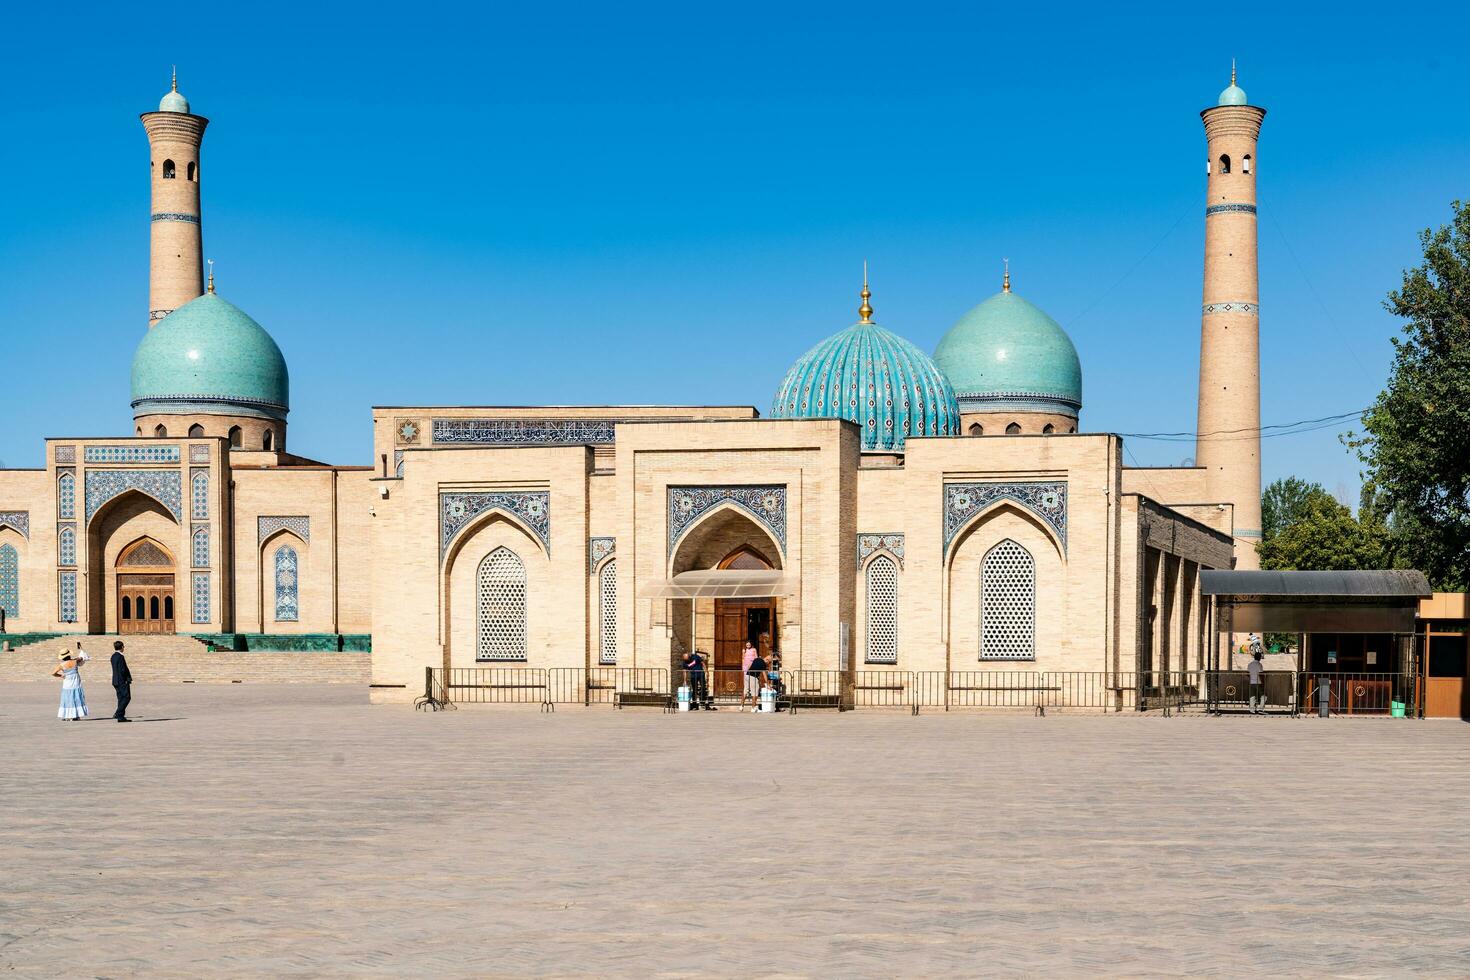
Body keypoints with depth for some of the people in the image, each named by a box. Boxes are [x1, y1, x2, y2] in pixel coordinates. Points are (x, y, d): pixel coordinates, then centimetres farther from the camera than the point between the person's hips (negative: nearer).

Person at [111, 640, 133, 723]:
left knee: (121, 698, 11)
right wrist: (127, 679, -11)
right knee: (126, 697, -5)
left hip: (116, 681, 9)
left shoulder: (113, 656, 12)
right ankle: (118, 714, -12)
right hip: (122, 681, -9)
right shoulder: (120, 657, -17)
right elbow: (122, 670, -21)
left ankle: (121, 717, 10)